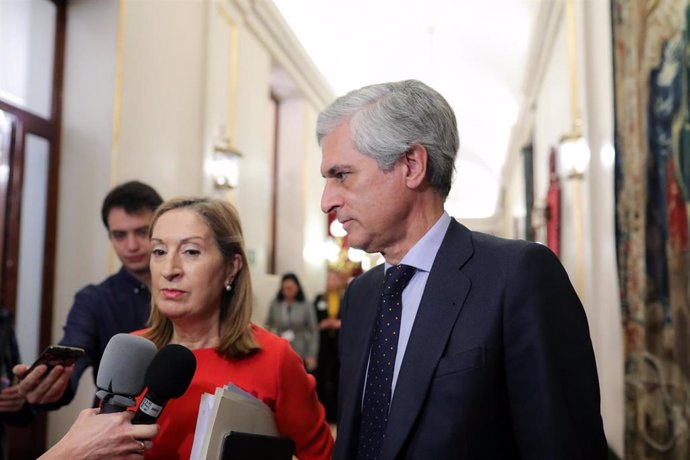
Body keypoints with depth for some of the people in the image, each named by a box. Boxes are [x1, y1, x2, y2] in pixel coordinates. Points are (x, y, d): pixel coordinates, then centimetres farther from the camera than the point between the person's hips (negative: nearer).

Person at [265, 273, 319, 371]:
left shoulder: (306, 306, -3)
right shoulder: (274, 304, 0)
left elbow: (314, 331, 0)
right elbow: (268, 326, 13)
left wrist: (311, 355, -2)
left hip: (300, 355, -1)